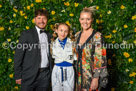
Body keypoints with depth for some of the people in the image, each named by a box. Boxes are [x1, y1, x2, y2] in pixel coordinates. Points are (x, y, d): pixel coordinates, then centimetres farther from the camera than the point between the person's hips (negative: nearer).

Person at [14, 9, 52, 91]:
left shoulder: (49, 36, 12)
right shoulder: (27, 34, -1)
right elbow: (18, 55, -4)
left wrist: (51, 73, 8)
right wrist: (18, 75, -7)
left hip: (45, 75, 4)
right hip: (30, 75, -3)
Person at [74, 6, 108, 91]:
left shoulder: (97, 36, -14)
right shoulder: (77, 35, 6)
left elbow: (99, 59, -17)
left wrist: (96, 78, -19)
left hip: (92, 75, -6)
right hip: (79, 75, 6)